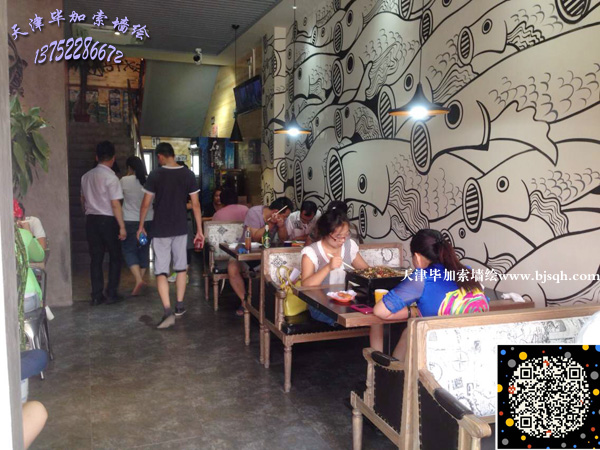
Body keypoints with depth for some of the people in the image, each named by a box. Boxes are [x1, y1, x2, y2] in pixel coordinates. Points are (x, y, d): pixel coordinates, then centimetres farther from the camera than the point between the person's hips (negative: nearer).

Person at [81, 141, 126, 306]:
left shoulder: (86, 176, 7)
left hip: (91, 220, 6)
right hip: (108, 220, -5)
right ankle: (111, 294, 8)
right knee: (115, 257, 8)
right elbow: (115, 204, -16)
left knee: (96, 258, 9)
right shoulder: (111, 177, -13)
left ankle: (97, 295, 11)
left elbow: (83, 200, 15)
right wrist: (122, 226, -13)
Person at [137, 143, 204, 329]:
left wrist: (141, 226, 9)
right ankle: (180, 306, 26)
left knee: (161, 271, 0)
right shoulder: (188, 175, -1)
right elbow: (196, 204, -2)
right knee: (181, 267, 17)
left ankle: (168, 311, -12)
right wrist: (199, 230, 3)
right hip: (181, 228, 3)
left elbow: (146, 204, -5)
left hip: (160, 230, -3)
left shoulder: (155, 175, -8)